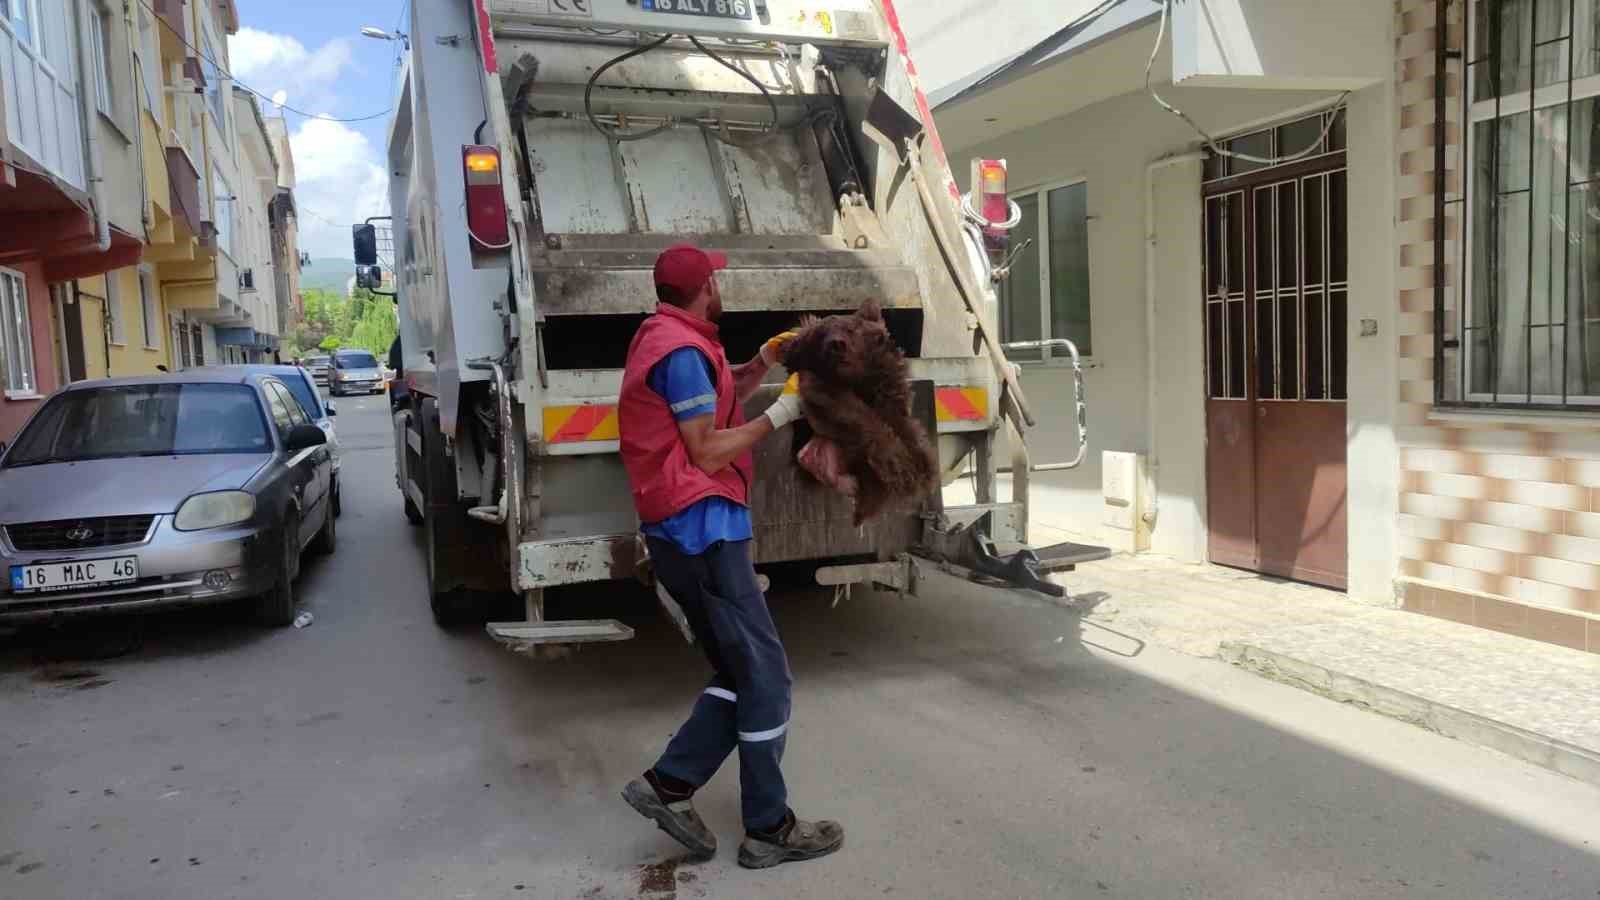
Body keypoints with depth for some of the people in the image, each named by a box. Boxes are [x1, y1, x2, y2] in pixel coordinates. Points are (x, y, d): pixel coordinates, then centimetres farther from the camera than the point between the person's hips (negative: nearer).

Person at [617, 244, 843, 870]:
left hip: (685, 532, 10)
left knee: (740, 672, 14)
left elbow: (719, 392, 27)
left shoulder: (662, 337, 16)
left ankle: (667, 784, 13)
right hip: (702, 529, -10)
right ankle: (769, 830, 7)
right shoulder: (682, 350, -15)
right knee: (764, 676, -3)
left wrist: (761, 363, 11)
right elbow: (707, 453, -17)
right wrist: (779, 416, -9)